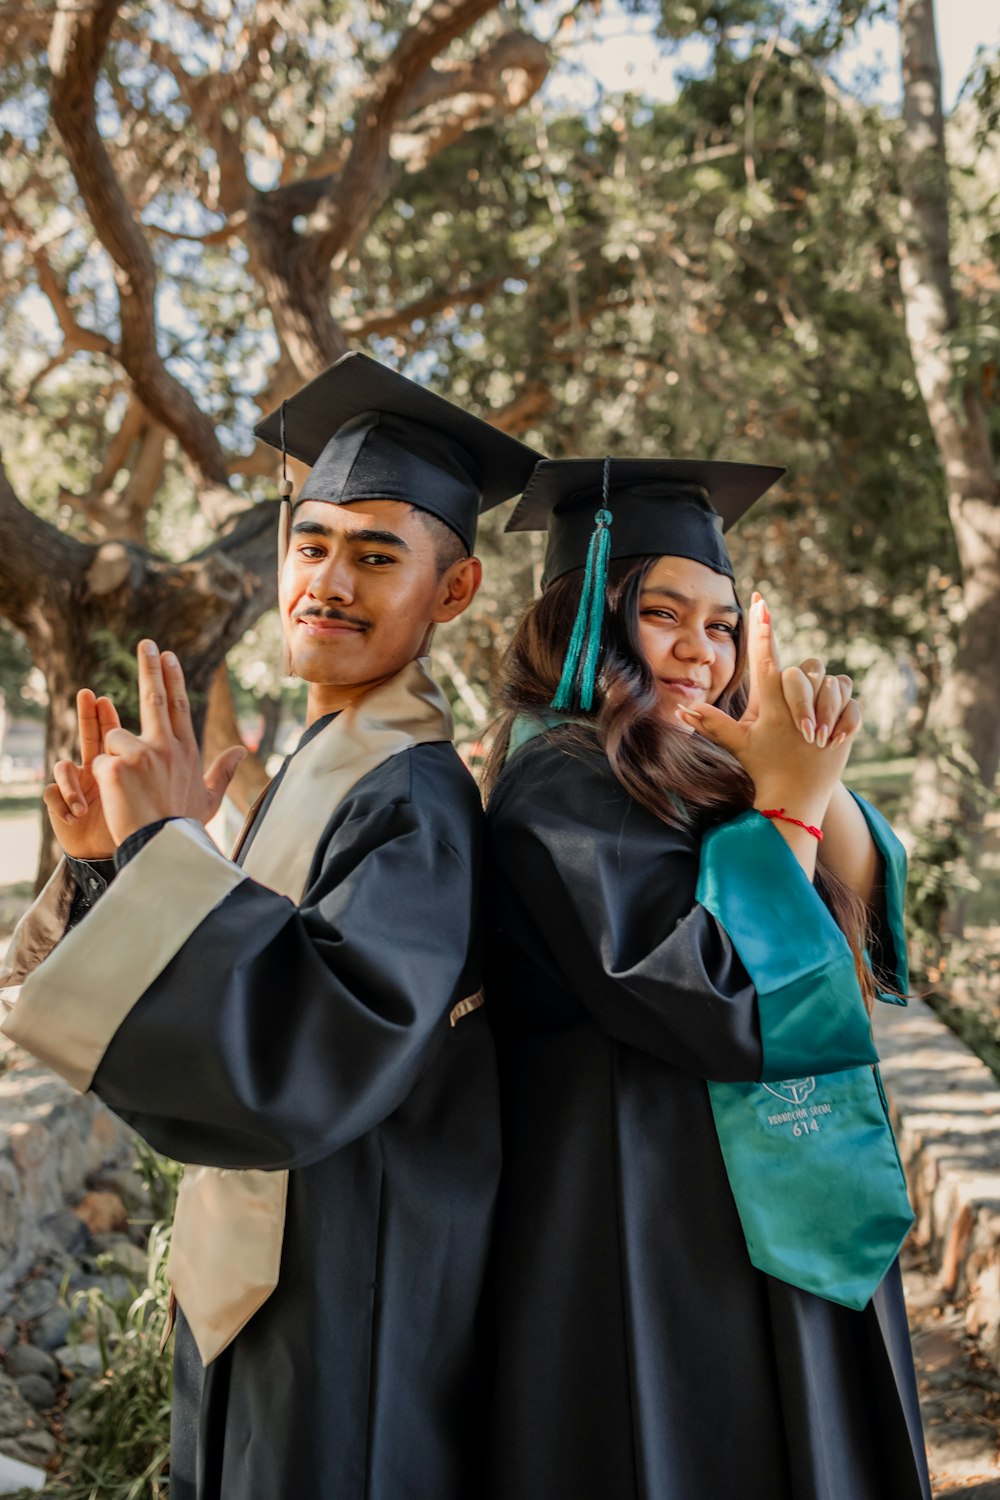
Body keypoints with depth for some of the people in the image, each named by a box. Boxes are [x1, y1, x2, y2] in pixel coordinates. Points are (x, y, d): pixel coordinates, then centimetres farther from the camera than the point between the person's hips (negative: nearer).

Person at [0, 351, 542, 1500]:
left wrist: (164, 850, -30)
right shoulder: (322, 766, 4)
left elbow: (321, 1050, -34)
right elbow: (194, 1010, 10)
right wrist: (116, 861, -5)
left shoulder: (408, 799, -22)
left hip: (350, 1307, -8)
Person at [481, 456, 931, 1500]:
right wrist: (788, 802, -17)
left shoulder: (700, 776, 10)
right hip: (647, 1251, -9)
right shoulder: (559, 791, -16)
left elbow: (864, 922, 2)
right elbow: (723, 1006, -24)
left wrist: (817, 777, -13)